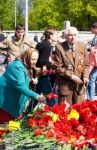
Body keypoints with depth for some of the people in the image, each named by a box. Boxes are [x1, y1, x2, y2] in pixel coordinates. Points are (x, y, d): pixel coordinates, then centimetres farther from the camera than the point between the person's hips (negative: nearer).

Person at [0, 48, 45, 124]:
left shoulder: (26, 67, 9)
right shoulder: (18, 66, -23)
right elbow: (20, 85, -34)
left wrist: (32, 81, 1)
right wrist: (36, 96, -39)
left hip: (12, 101, 10)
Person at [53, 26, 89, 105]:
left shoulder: (82, 46, 3)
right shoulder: (59, 47, -9)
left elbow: (86, 64, 10)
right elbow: (57, 67, -10)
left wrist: (85, 76, -7)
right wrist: (71, 76, -15)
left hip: (79, 83, 3)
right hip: (65, 83, -3)